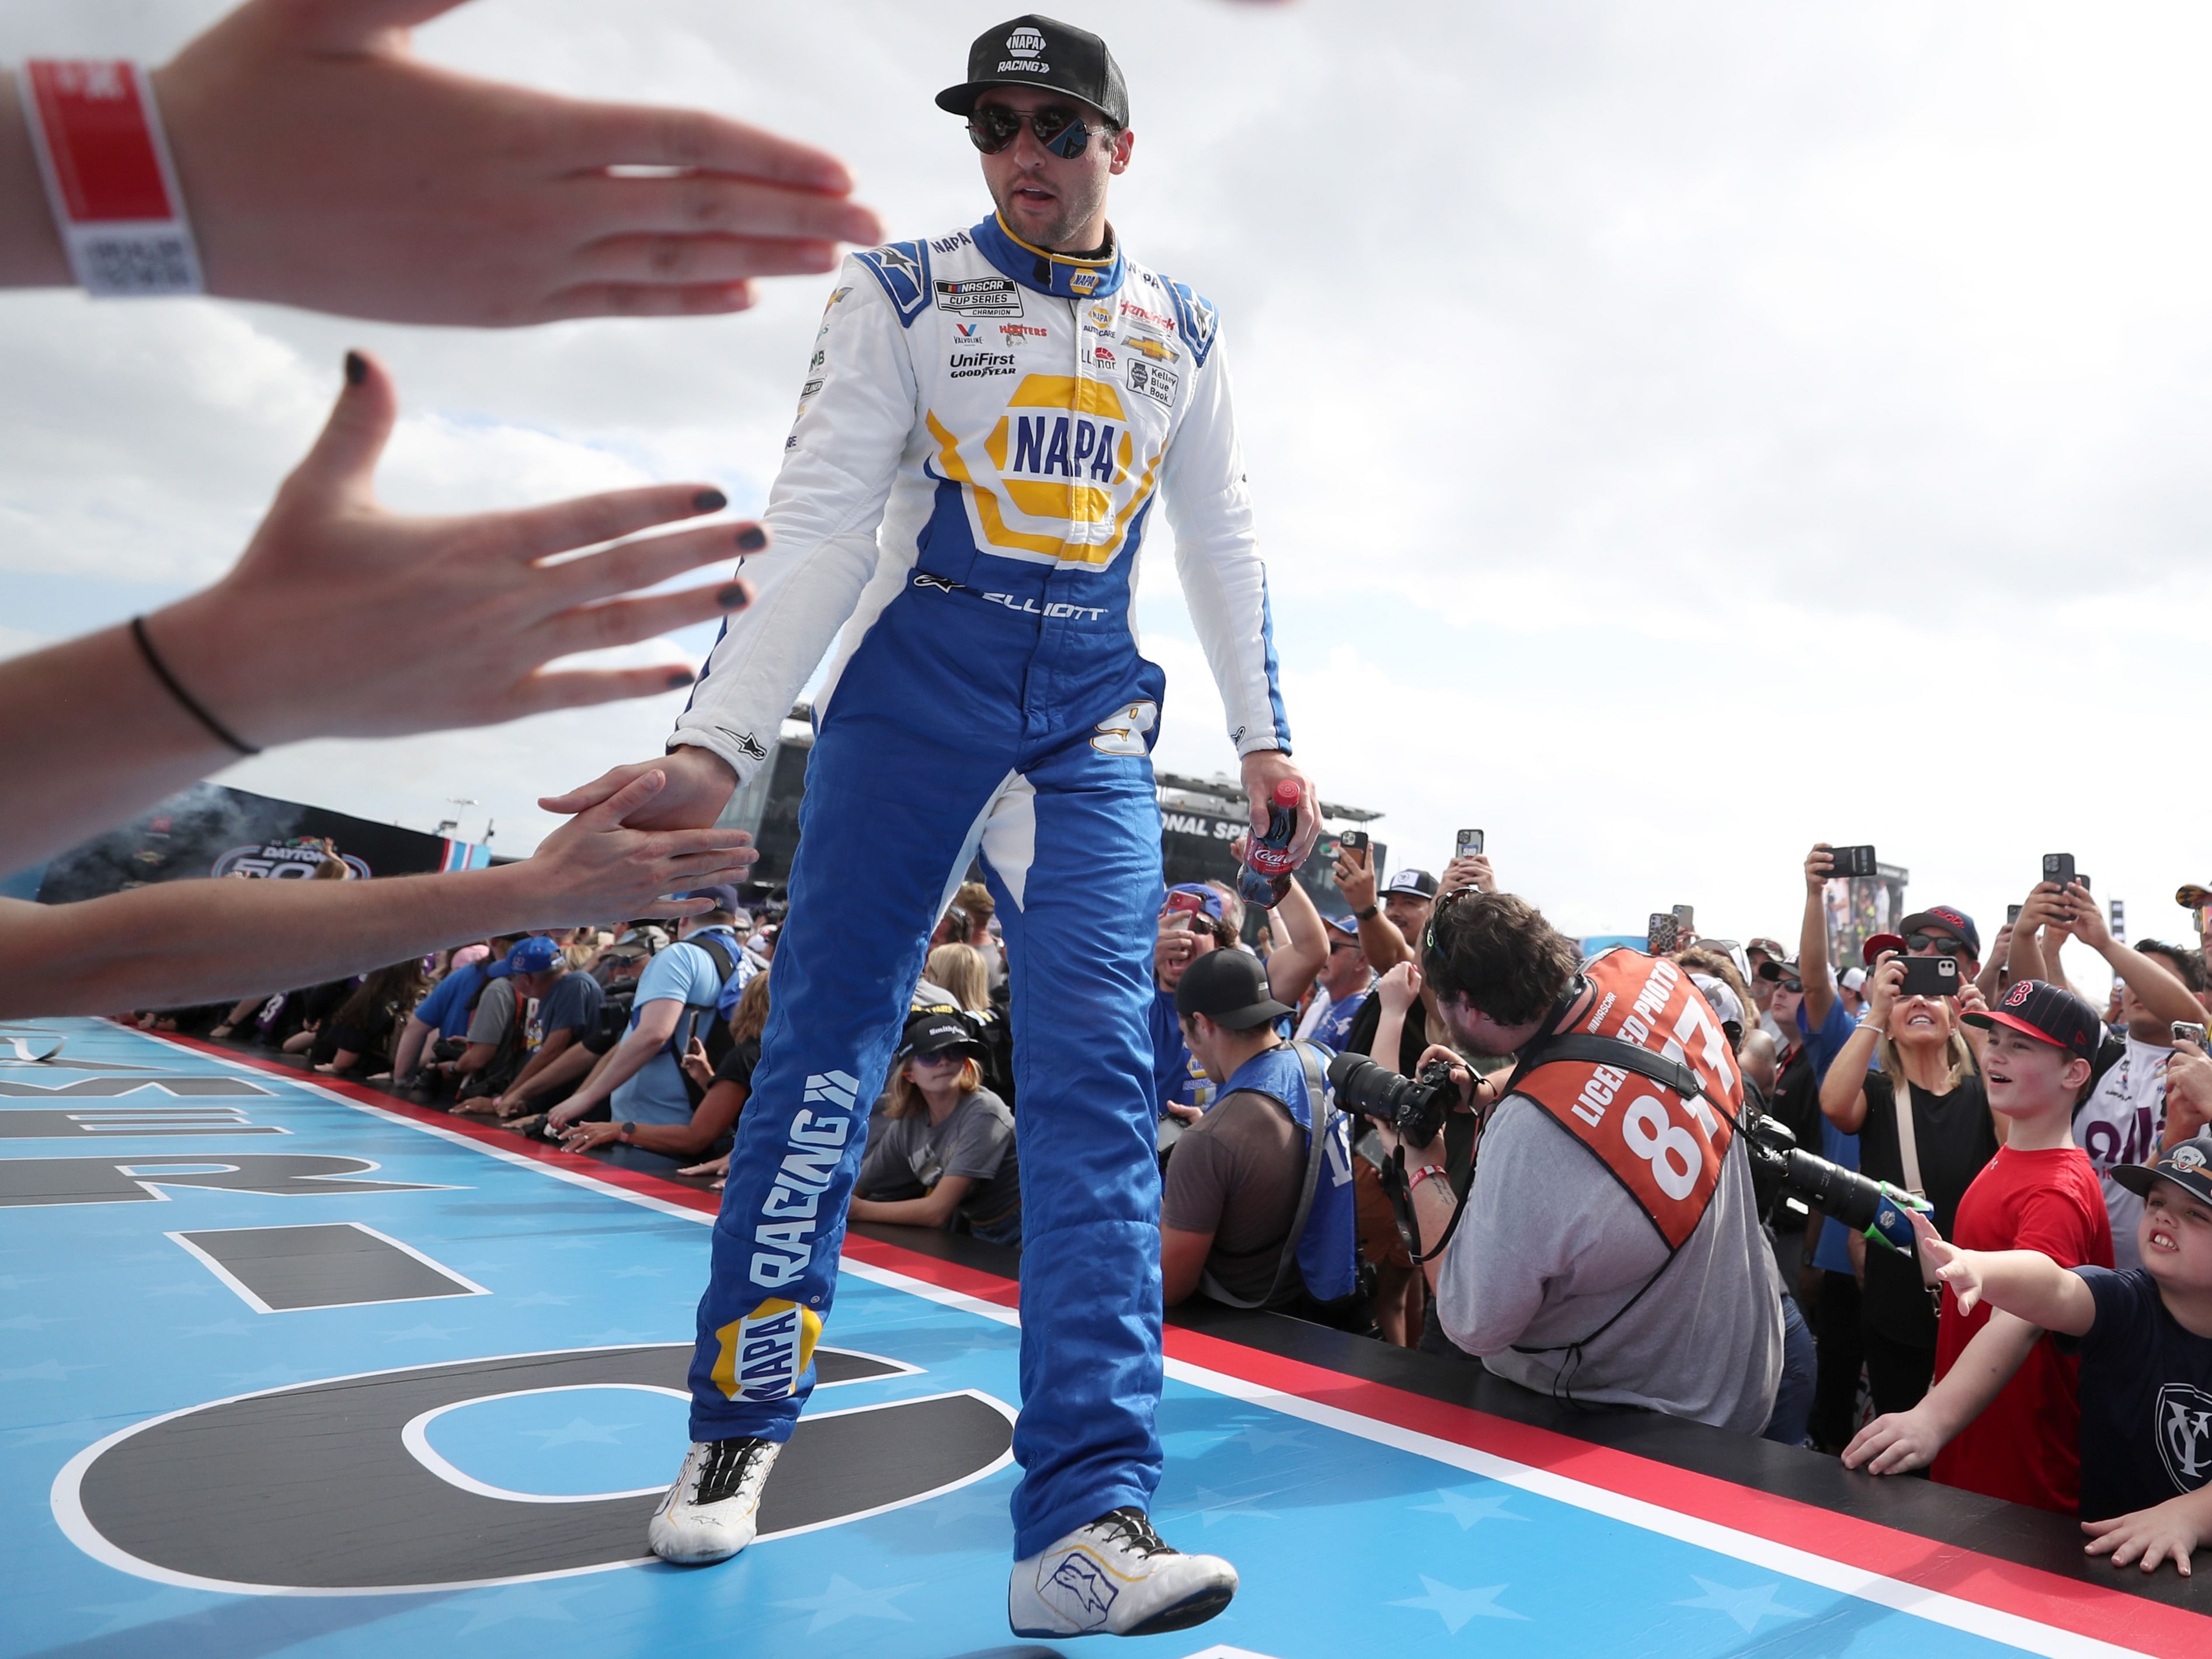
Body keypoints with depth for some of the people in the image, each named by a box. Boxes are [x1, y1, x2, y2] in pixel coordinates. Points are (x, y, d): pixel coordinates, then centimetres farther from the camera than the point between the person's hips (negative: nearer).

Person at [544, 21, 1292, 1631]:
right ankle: (739, 1426, 20)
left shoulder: (1179, 329, 15)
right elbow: (820, 530, -6)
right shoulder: (903, 292, 5)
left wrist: (1265, 736, 11)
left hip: (1093, 724, 2)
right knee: (825, 1047, -1)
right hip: (911, 697, -2)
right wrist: (716, 743, -16)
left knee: (1097, 1071, -10)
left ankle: (1085, 1516, -8)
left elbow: (1224, 546, 18)